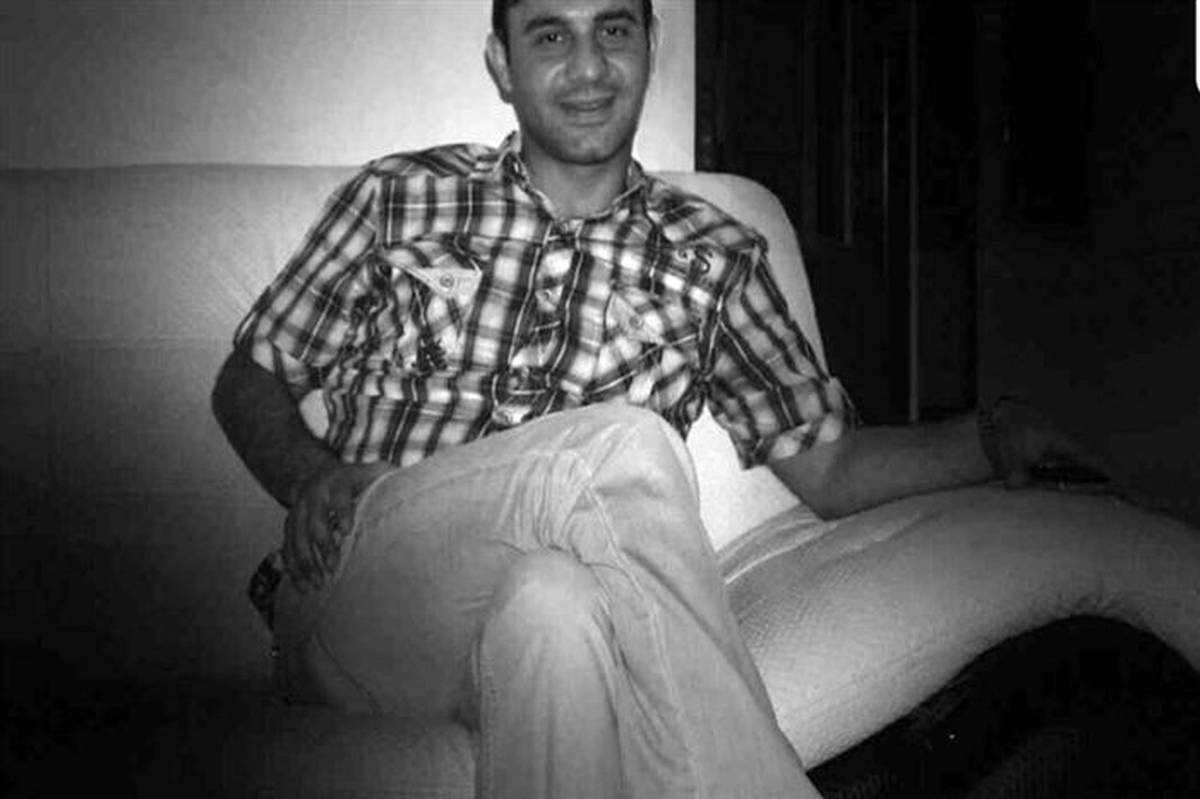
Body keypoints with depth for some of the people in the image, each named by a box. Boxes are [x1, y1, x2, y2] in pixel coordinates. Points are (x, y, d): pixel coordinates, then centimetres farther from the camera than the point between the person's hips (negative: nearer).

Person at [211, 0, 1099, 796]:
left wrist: (993, 439, -3)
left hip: (515, 632, 1)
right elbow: (247, 380, 16)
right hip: (354, 596, 0)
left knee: (553, 608, -38)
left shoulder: (712, 258, 14)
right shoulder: (400, 197, 12)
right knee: (625, 440, -29)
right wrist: (309, 474, -5)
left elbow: (827, 467, 15)